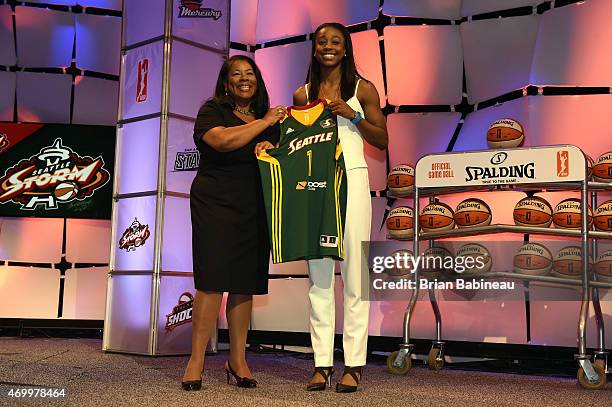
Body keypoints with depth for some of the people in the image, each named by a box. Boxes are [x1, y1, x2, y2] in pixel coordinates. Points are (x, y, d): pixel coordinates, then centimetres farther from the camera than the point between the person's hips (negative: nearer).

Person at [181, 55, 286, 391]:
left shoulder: (270, 118, 19)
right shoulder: (212, 110, 3)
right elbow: (223, 140, -17)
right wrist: (263, 122, -9)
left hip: (255, 210, 5)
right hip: (216, 205, -4)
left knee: (245, 283, 5)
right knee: (213, 280, -9)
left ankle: (237, 359, 13)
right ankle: (196, 360, -2)